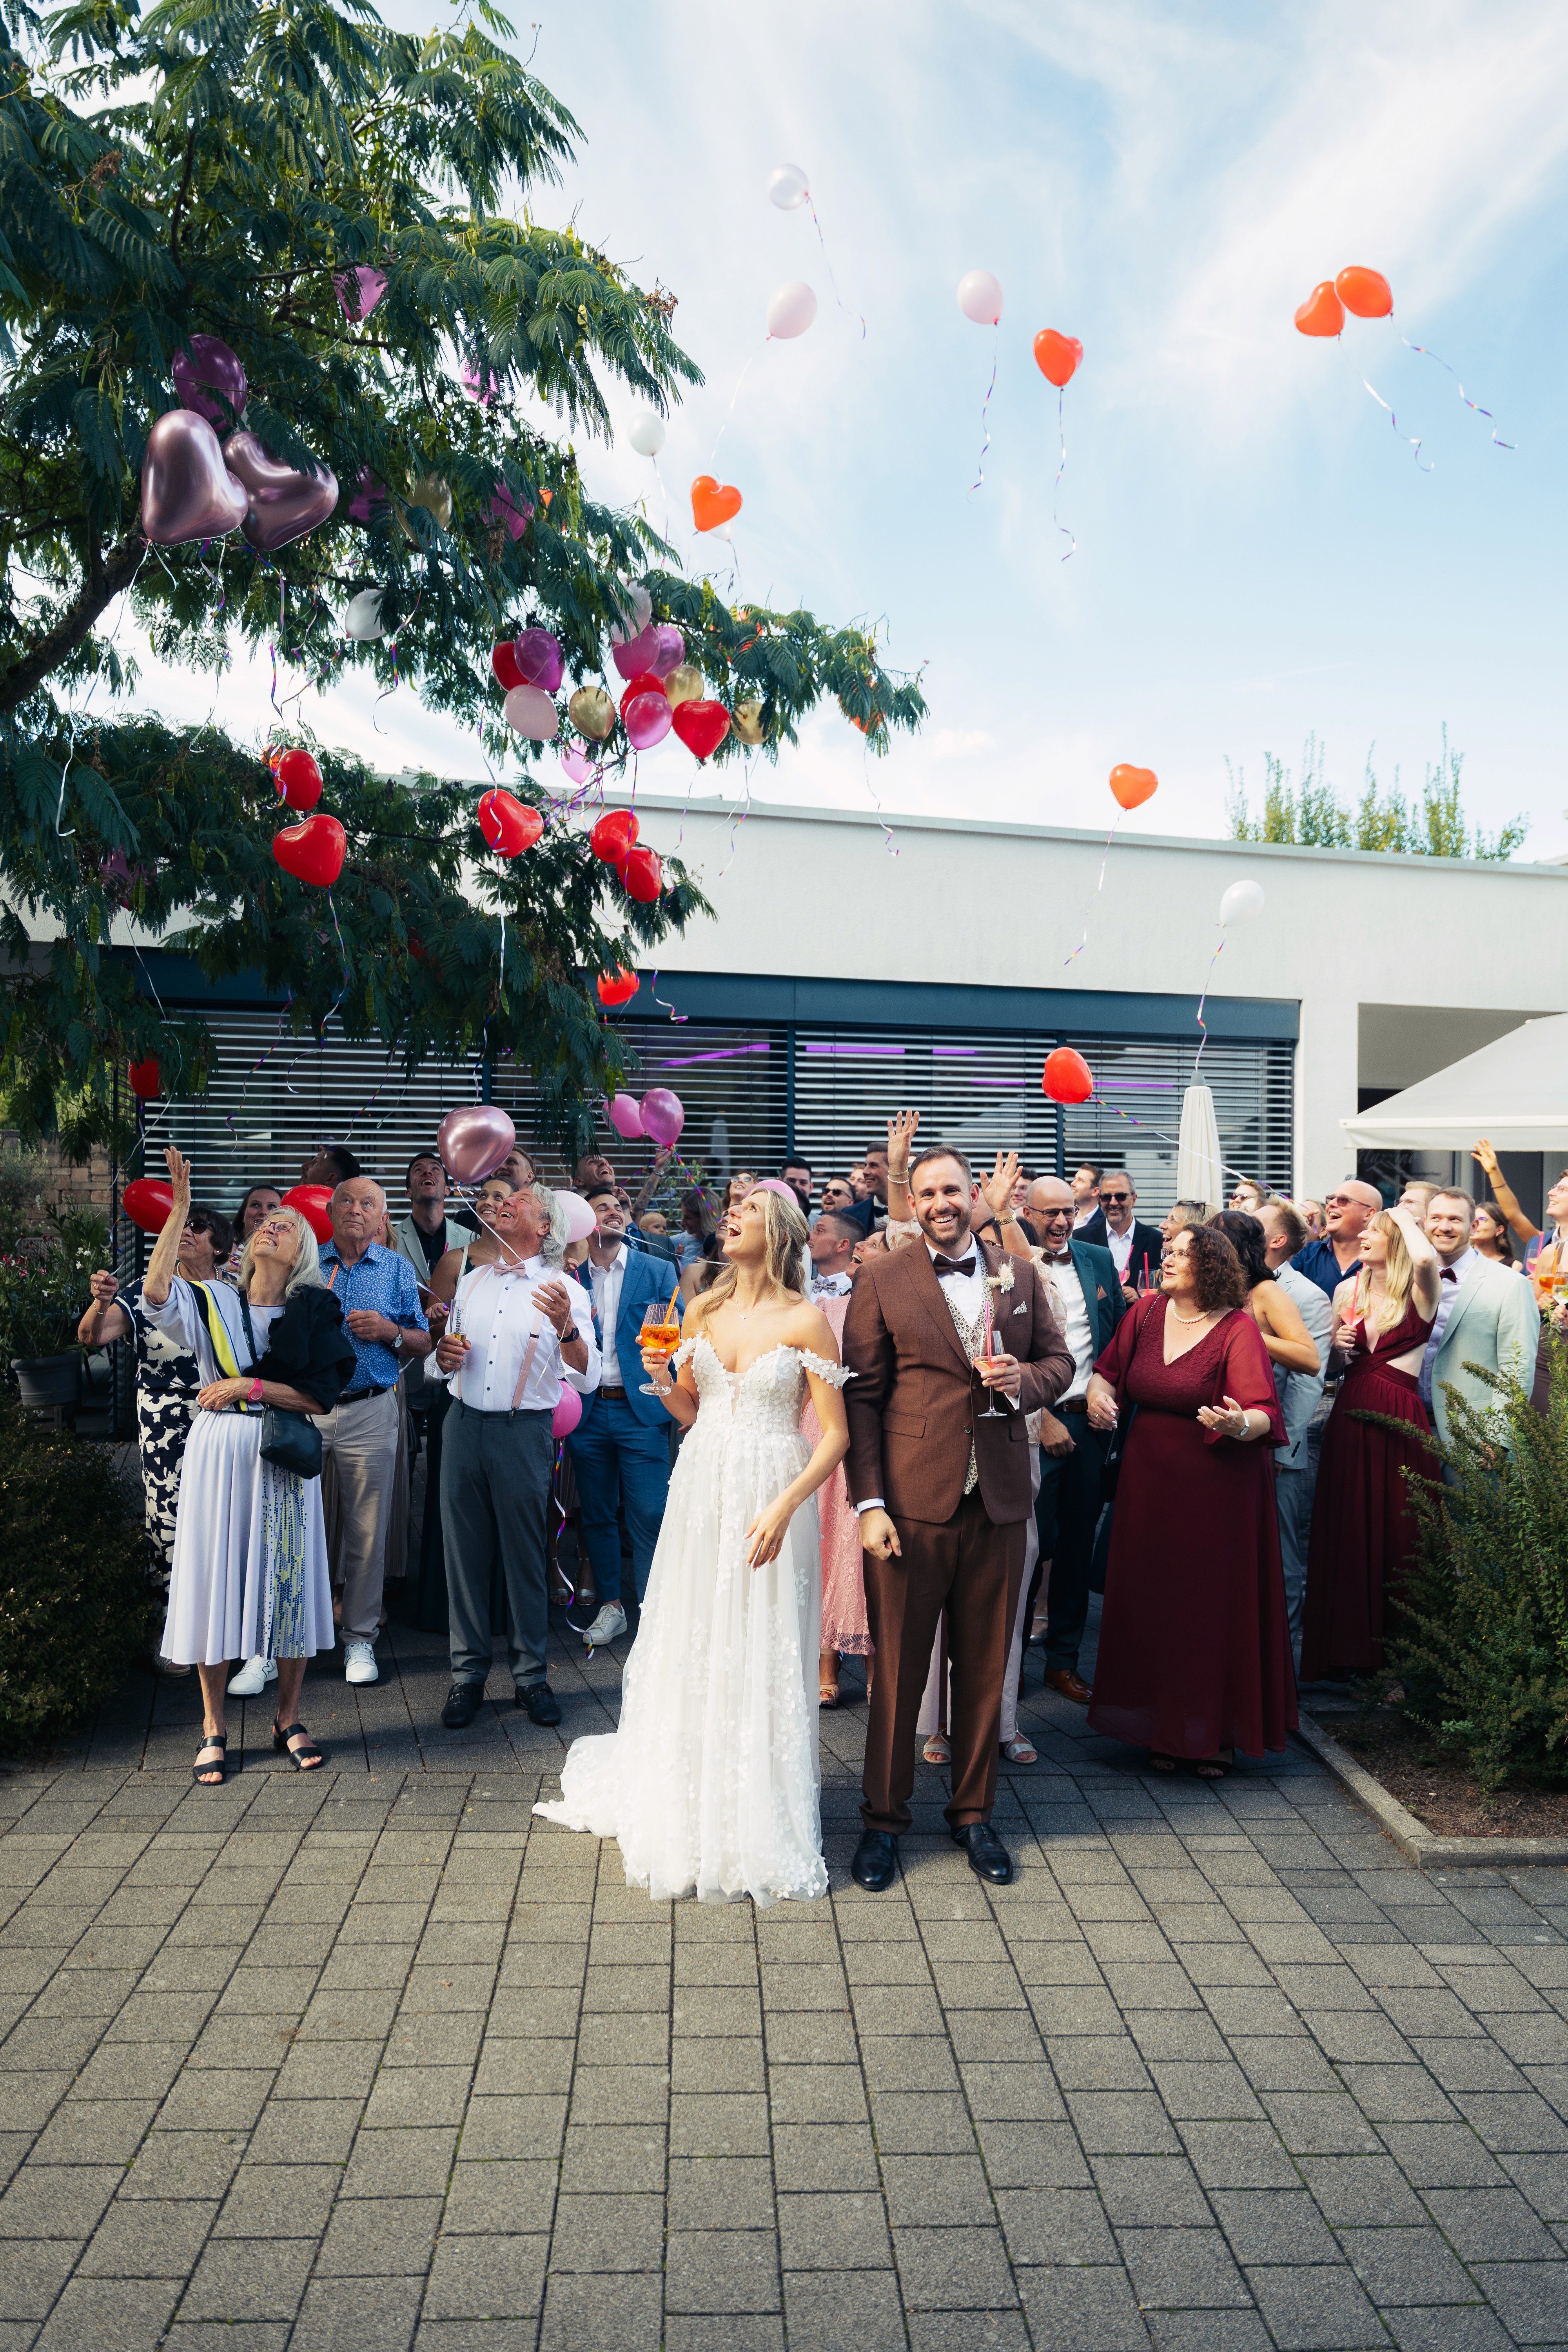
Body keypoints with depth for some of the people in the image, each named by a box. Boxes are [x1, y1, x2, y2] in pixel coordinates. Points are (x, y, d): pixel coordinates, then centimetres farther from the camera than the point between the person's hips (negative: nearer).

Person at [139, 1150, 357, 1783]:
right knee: (215, 1578, 2)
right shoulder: (213, 1303, 5)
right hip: (218, 1452, 0)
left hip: (283, 1458, 0)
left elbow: (321, 1397, -3)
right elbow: (155, 1291, -16)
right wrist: (180, 1208, -17)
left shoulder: (312, 1314, 5)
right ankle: (214, 1727, 14)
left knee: (288, 1580, 2)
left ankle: (289, 1719, 18)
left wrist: (250, 1386, -13)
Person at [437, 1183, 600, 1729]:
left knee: (526, 1556, 2)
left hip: (524, 1432, -4)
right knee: (464, 1551, 6)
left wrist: (565, 1329, -29)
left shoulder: (565, 1291, -1)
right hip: (464, 1424, 4)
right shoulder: (472, 1282, 15)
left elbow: (587, 1380, -11)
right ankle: (468, 1672, 16)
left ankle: (530, 1673, 14)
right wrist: (444, 1355, 1)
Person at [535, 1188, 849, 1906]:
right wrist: (662, 1380, -6)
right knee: (692, 1654, 10)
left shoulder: (805, 1321, -7)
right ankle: (688, 1815, 26)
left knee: (761, 1662, 1)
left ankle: (758, 1829, 17)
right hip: (701, 1494, 4)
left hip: (770, 1503, -4)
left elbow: (835, 1434, -9)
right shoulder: (704, 1312, 7)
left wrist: (783, 1509, -18)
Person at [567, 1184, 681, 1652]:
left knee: (650, 1515, -6)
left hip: (641, 1409, -2)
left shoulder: (656, 1271, 4)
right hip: (587, 1411, 2)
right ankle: (611, 1608, 23)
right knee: (597, 1514, 10)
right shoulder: (570, 1277, 7)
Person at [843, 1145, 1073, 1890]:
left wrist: (1024, 1378, -8)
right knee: (898, 1667, 6)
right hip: (912, 1501, -3)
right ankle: (884, 1819, 21)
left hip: (997, 1501, 3)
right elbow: (862, 1397, -4)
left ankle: (974, 1813, 29)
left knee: (984, 1667, 13)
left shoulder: (1019, 1275, 9)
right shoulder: (881, 1281, -2)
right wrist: (869, 1503, -10)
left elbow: (1059, 1359, 16)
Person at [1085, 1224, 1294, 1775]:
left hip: (1217, 1487, -5)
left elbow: (1264, 1414, -18)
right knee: (1153, 1600, 10)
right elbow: (1109, 1369, 16)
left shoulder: (1237, 1329, -12)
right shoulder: (1146, 1313, 3)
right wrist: (1098, 1393, -5)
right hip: (1149, 1481, 5)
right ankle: (1163, 1729, 25)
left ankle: (1217, 1733, 20)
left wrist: (1239, 1424, -39)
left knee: (1213, 1605, 4)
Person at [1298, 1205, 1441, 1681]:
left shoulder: (1420, 1293, -5)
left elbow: (1426, 1258, -30)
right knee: (1346, 1530, 7)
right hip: (1350, 1417, 5)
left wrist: (1406, 1218, -13)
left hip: (1400, 1420, -5)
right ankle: (1348, 1646, 18)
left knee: (1397, 1533, 0)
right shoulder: (1348, 1292, 10)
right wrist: (1337, 1341, -1)